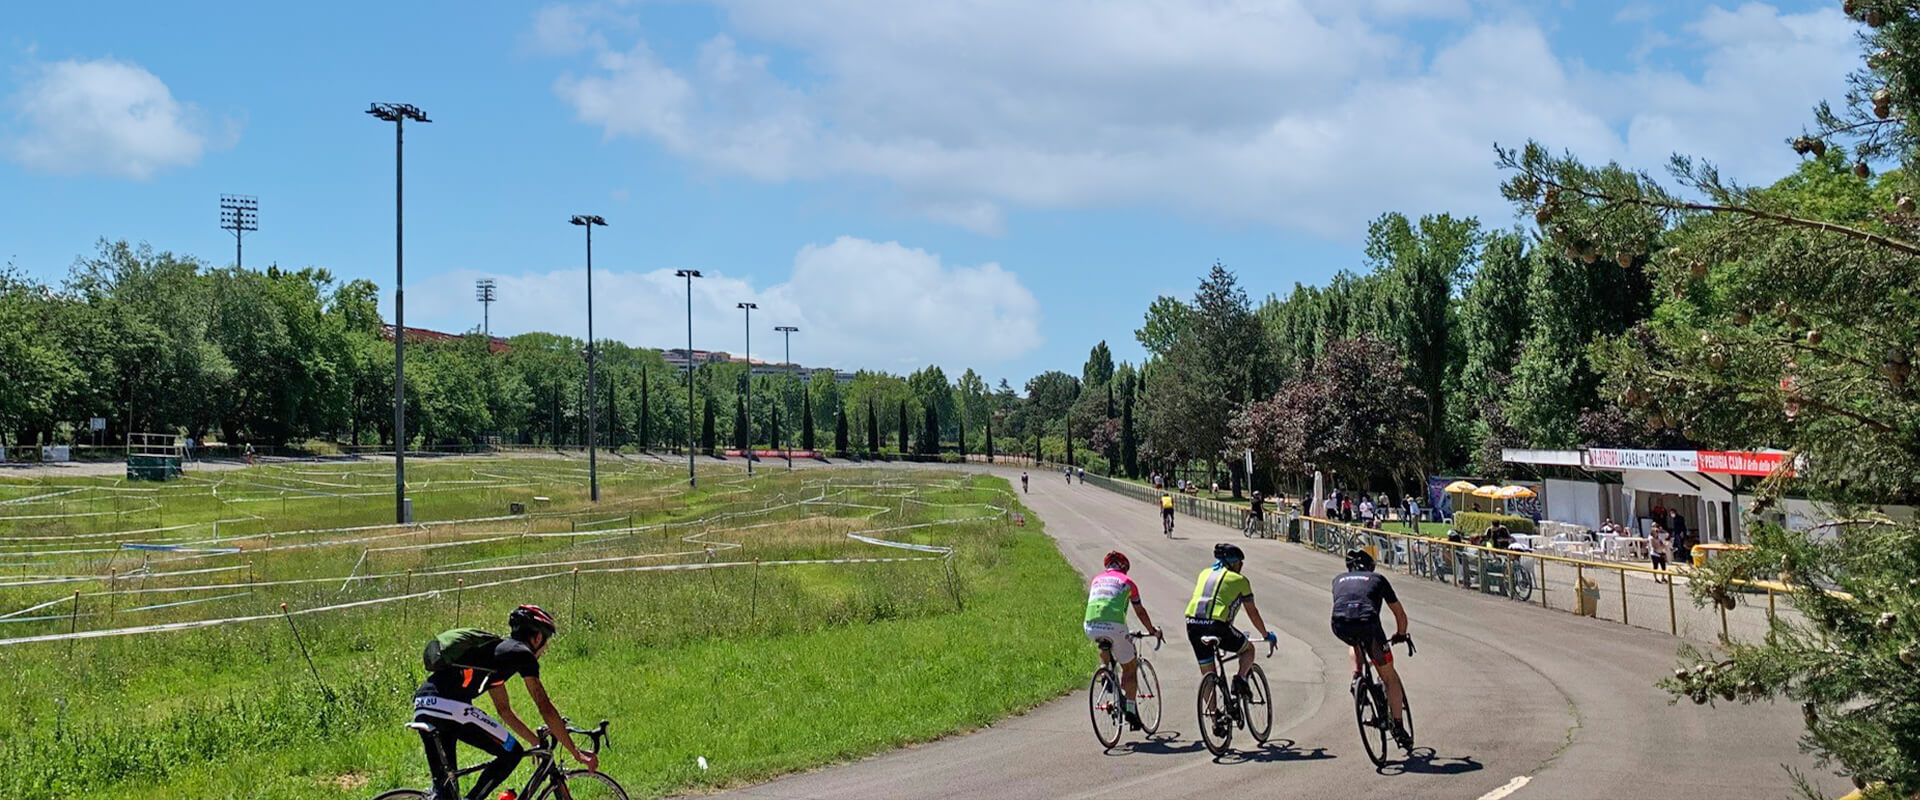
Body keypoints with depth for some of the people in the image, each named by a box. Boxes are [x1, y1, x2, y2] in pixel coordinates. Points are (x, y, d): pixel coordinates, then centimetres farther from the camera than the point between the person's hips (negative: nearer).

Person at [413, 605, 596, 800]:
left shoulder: (497, 649, 29)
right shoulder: (522, 654, 3)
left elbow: (504, 710, 36)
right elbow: (546, 708, 2)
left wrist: (538, 741, 39)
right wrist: (576, 753, 6)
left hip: (422, 706, 9)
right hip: (449, 707, -9)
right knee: (512, 753, 4)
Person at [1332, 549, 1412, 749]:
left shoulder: (1339, 579, 33)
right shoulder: (1378, 579, 29)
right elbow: (1400, 614, 36)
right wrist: (1400, 635, 54)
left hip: (1340, 625, 2)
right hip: (1367, 622, -2)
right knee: (1390, 676, 14)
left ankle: (1356, 674, 20)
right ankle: (1397, 728, 9)